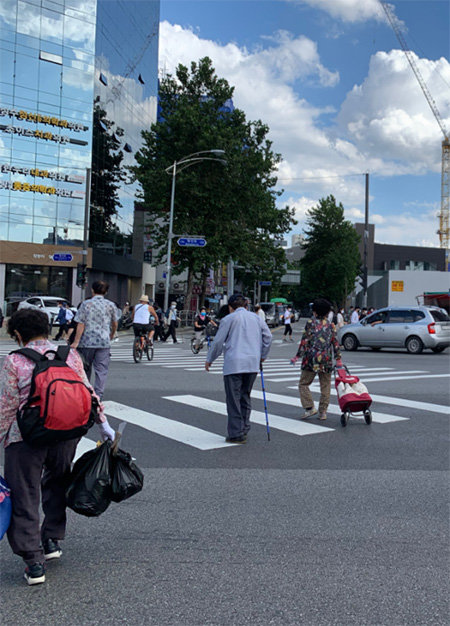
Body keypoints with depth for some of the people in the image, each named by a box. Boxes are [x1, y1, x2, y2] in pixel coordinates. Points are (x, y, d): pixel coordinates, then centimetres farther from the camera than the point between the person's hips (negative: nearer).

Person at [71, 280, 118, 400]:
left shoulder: (86, 304, -1)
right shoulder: (111, 305, 3)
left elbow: (81, 324, -6)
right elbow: (114, 324, 13)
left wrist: (76, 341, -6)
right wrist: (112, 335, 32)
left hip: (87, 341, 0)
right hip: (104, 342, 0)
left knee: (85, 369, 15)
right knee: (101, 371, 0)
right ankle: (98, 396, -8)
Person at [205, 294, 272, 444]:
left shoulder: (228, 319, -1)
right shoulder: (256, 318, 12)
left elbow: (218, 342, 0)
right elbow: (268, 337, 12)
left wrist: (209, 360, 12)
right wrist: (262, 356, 23)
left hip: (234, 364, -5)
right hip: (253, 364, 5)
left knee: (234, 399, 0)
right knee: (245, 396, 17)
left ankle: (236, 434, 1)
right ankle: (244, 429, 20)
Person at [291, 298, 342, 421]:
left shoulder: (311, 323, -3)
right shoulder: (331, 325, 9)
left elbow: (305, 341, -8)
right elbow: (335, 343, 9)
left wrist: (297, 356, -4)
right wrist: (338, 359, 15)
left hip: (311, 358, -4)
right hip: (326, 360, 4)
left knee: (303, 383, 6)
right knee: (325, 386, 11)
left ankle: (310, 407, -4)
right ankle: (323, 411, 12)